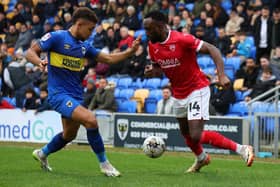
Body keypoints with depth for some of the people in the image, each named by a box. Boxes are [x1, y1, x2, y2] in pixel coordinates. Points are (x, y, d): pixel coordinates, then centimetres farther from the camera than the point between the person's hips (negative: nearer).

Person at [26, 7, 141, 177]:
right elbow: (30, 52, -9)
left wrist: (130, 52, 0)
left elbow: (108, 58, 13)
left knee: (69, 135, 20)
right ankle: (104, 164, -12)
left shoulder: (84, 46, 10)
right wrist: (40, 62, -30)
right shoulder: (56, 37, -9)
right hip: (59, 94, -8)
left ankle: (42, 154, 47)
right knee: (90, 120, -25)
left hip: (76, 97, 8)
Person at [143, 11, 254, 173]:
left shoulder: (182, 39, -23)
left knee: (196, 136, -19)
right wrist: (151, 71, -10)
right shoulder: (153, 46, -2)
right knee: (186, 134, 22)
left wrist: (221, 75, -32)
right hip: (179, 94, 8)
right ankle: (201, 159, 52)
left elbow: (212, 50, -21)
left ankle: (241, 149, -9)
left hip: (197, 90, -8)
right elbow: (157, 67, 15)